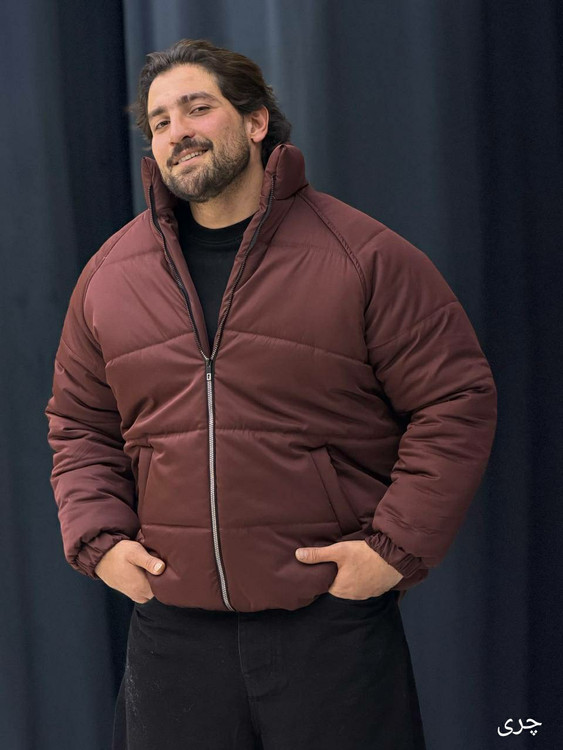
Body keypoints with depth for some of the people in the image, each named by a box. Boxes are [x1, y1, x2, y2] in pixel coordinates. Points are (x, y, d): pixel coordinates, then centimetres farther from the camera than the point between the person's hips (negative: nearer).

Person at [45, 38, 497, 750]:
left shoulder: (366, 257, -5)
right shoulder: (109, 274, 7)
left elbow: (456, 402, -4)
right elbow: (79, 425, 15)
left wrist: (398, 545, -11)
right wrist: (99, 540, 1)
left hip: (333, 618, -3)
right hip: (172, 624, 3)